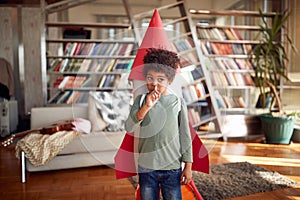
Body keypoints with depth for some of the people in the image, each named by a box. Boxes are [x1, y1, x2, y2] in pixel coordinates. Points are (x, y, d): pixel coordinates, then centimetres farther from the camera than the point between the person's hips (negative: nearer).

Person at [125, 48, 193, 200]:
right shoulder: (141, 100, -2)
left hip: (172, 168, -1)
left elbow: (185, 136, 0)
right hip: (146, 167, 1)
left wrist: (188, 166, 0)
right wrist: (146, 107, -25)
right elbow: (129, 128, -12)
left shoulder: (178, 102, -4)